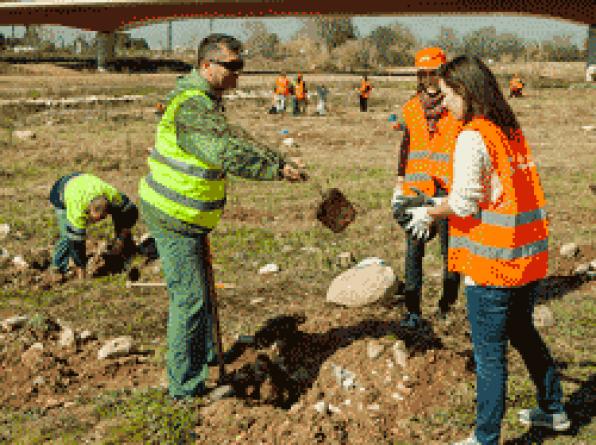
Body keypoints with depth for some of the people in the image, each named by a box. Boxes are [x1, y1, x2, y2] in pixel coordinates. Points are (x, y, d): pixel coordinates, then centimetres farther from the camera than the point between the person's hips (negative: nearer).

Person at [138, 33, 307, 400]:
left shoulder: (205, 100, 11)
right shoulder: (191, 106, -25)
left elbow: (237, 141, 12)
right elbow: (227, 154, -34)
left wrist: (279, 159, 2)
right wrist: (278, 170, -30)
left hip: (186, 215, 11)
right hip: (174, 217, -11)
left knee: (199, 292, 22)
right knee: (189, 298, -6)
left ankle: (204, 360, 40)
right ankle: (186, 390, 4)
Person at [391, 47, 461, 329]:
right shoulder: (411, 108, 11)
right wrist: (398, 187, 15)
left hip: (448, 188, -3)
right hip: (416, 188, 3)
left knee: (450, 248, 6)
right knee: (413, 249, 1)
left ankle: (447, 305, 20)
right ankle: (413, 309, 5)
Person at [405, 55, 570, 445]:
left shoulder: (473, 137, -17)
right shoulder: (514, 131, 9)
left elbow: (463, 204, -18)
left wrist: (429, 214, -1)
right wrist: (446, 206, 16)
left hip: (491, 264, -8)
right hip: (530, 257, 8)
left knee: (489, 351, 2)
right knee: (523, 332, 25)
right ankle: (553, 411, 38)